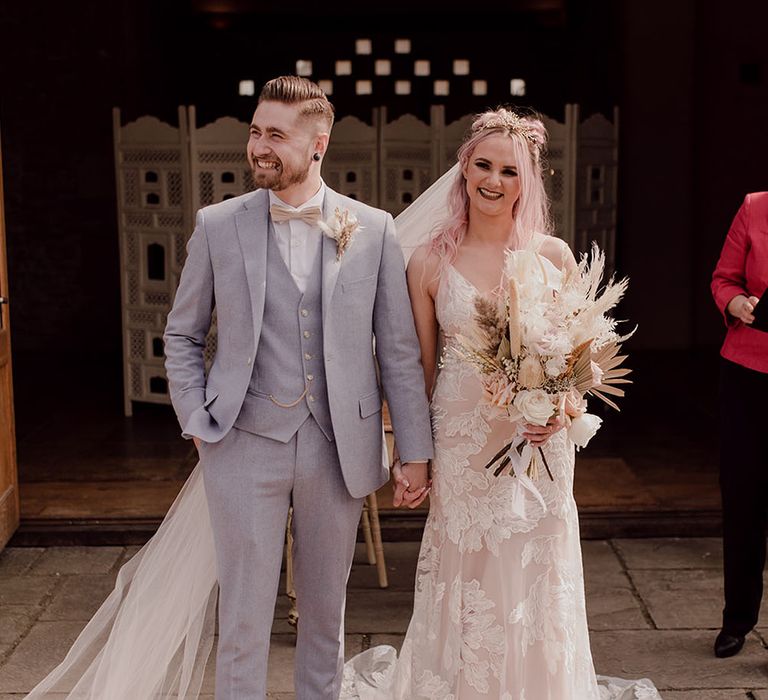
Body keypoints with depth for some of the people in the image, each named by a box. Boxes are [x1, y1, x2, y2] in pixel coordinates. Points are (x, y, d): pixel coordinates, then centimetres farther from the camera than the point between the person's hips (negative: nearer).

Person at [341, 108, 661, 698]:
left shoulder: (554, 256, 1)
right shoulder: (430, 261, -1)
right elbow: (420, 370, 5)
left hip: (541, 445, 1)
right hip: (461, 446, -1)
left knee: (535, 589, 9)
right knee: (466, 588, 7)